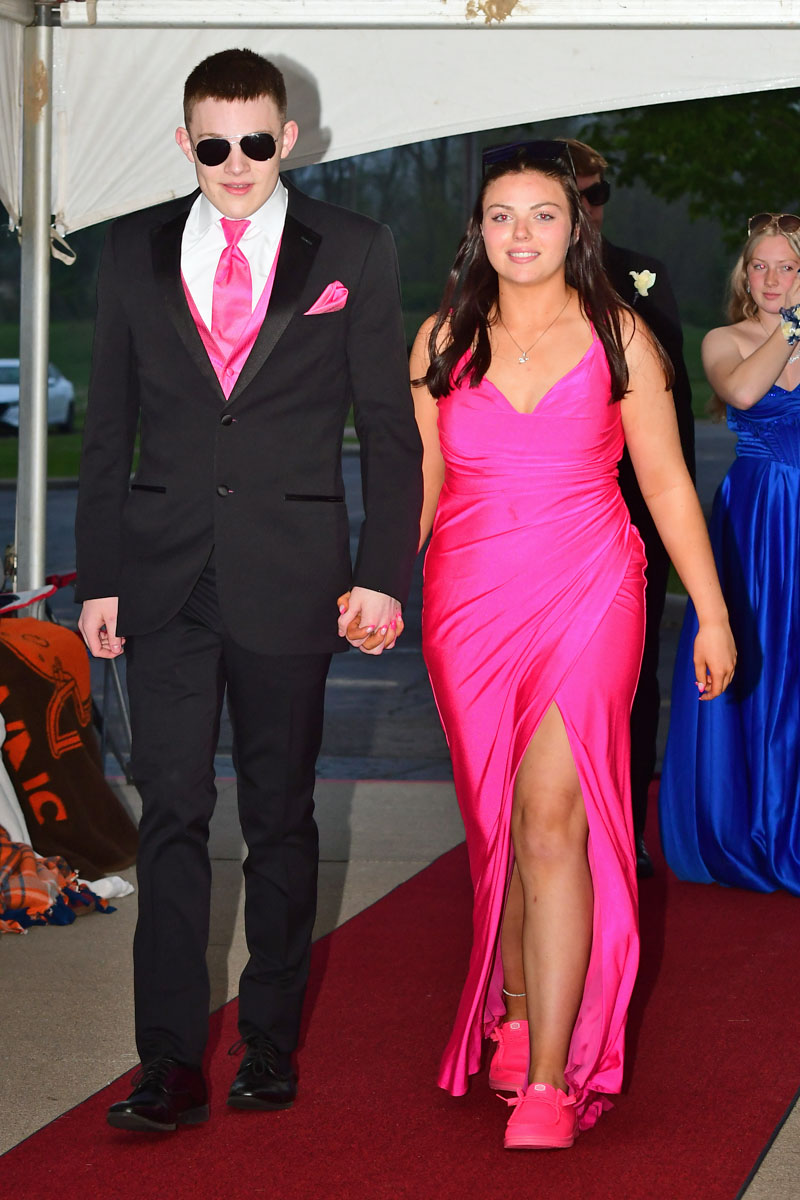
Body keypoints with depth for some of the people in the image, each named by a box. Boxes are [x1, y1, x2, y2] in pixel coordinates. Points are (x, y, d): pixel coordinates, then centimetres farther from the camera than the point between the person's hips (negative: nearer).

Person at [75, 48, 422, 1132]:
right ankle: (173, 1066, 0)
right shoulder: (135, 251, 8)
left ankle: (271, 1043, 19)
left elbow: (389, 427, 2)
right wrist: (99, 577, 4)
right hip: (164, 580, 1)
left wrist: (384, 577, -4)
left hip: (291, 576, -1)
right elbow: (109, 427, 10)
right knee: (172, 816, -3)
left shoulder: (352, 252, 2)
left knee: (281, 818, 8)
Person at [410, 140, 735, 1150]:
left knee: (552, 818, -13)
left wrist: (712, 614, 4)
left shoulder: (617, 337, 2)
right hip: (470, 602, 3)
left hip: (586, 596, -3)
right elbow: (419, 481, 13)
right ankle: (517, 1014, 25)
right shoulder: (443, 340, 7)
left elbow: (666, 481, 4)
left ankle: (549, 1083, -13)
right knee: (496, 822, 8)